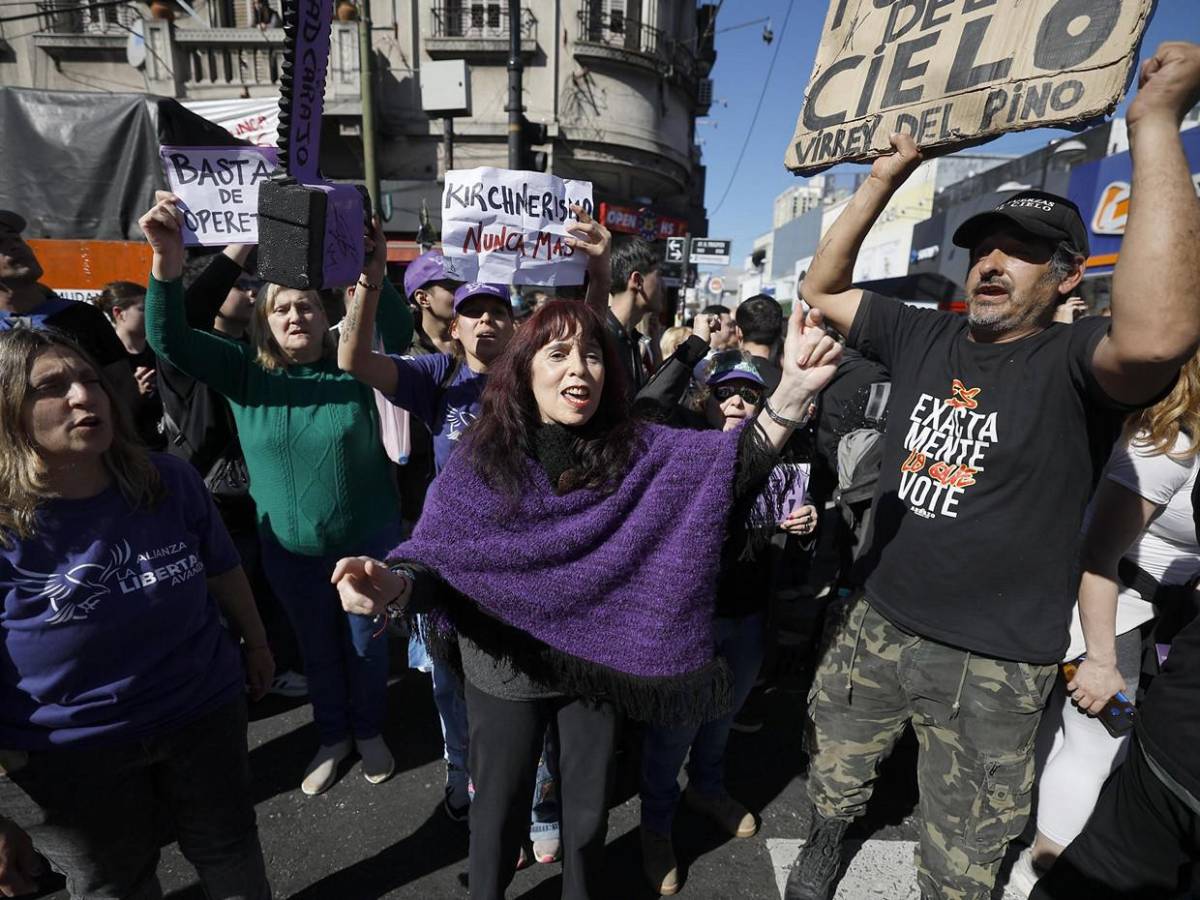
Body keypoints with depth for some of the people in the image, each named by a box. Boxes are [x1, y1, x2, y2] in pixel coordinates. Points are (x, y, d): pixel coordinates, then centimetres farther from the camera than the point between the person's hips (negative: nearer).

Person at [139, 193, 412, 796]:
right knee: (317, 649, 21)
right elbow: (170, 341, -18)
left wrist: (375, 282, -48)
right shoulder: (244, 373, -6)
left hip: (369, 539, -1)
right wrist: (167, 265, -35)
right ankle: (332, 736, 46)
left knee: (367, 644, 17)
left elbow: (398, 337, -27)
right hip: (291, 549, 1)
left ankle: (370, 731, 44)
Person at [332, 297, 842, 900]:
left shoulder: (634, 451, -10)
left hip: (597, 665, 2)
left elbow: (736, 459, -18)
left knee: (589, 810, 23)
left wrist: (793, 389, -36)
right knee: (500, 811, 20)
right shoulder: (481, 461, -15)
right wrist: (394, 586, -41)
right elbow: (436, 560, -17)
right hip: (507, 670, -2)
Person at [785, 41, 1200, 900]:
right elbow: (822, 290, 5)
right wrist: (884, 179, -5)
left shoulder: (1074, 363, -14)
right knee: (835, 773, 27)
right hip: (878, 624, 5)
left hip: (993, 665, -4)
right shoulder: (926, 335, 0)